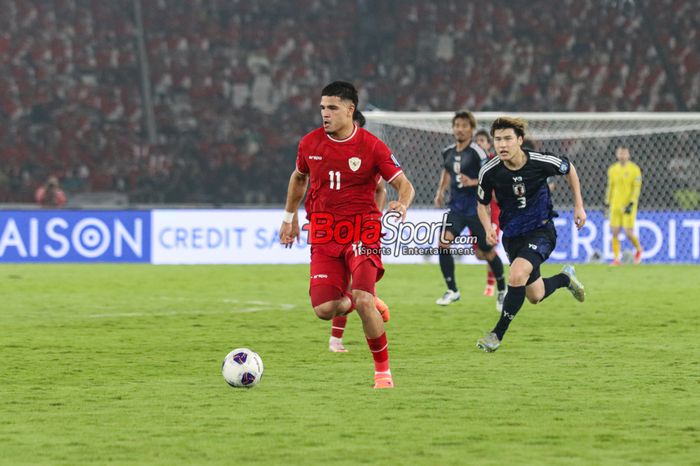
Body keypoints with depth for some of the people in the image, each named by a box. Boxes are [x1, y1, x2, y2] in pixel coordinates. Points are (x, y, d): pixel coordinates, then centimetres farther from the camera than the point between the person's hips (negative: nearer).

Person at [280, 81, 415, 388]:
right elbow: (299, 177, 23)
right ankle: (348, 301, 29)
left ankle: (383, 371, -3)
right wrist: (290, 217, 27)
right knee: (323, 310, -11)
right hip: (323, 235, 3)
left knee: (363, 301, -22)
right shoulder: (310, 143, 3)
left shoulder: (372, 146, -8)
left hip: (362, 232, -3)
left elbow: (404, 184, -6)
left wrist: (402, 204, -29)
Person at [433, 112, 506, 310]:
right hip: (456, 207, 5)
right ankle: (452, 290, -5)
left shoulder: (476, 152, -13)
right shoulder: (448, 152, 6)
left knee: (486, 253, 4)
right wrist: (440, 191, 13)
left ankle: (502, 291, 28)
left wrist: (473, 182, -27)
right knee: (443, 243, -16)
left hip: (476, 209, -5)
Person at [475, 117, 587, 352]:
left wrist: (579, 206, 4)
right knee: (535, 296, 13)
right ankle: (565, 278, 47)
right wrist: (488, 228, -14)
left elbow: (569, 169, 4)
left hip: (541, 230, -4)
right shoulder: (489, 172, -14)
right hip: (512, 235, 4)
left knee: (517, 276, -29)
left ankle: (497, 334, -16)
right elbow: (483, 203, 5)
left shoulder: (541, 162, -19)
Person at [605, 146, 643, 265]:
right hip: (615, 205, 4)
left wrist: (631, 203, -17)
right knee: (614, 232, -2)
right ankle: (616, 259, 4)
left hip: (628, 206, -4)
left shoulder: (634, 169, -5)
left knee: (628, 232, -8)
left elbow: (637, 188, -8)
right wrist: (607, 203, 14)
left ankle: (638, 249, 22)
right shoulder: (612, 169, 9)